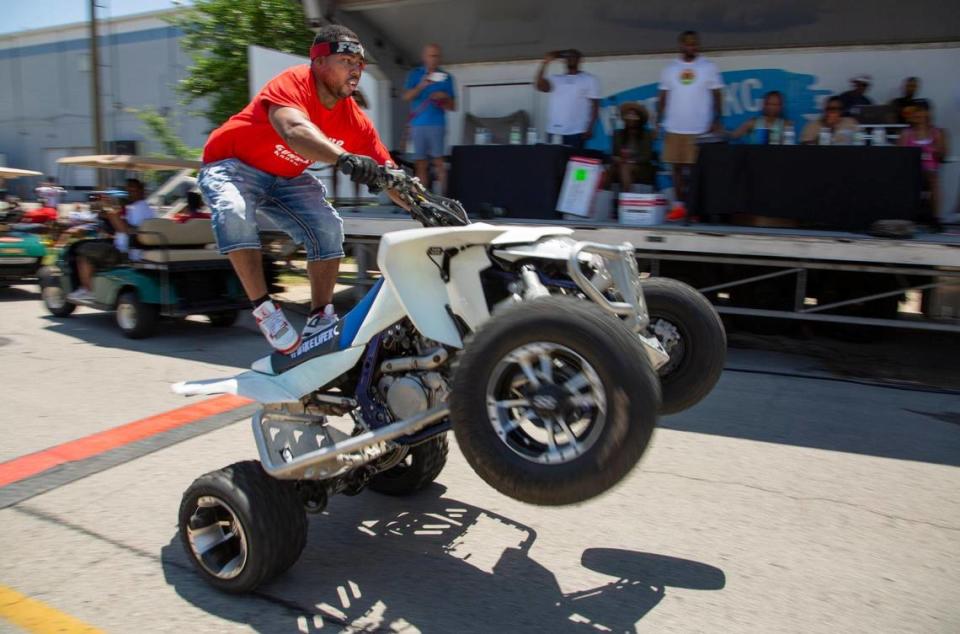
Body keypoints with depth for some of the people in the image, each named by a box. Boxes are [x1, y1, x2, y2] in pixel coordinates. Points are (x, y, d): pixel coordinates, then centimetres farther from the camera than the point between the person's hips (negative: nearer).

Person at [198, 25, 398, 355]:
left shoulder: (355, 119, -10)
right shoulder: (292, 83, -27)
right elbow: (294, 130, -49)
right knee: (234, 213, -34)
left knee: (328, 226, -14)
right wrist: (345, 158, -65)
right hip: (231, 164, -5)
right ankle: (265, 309, -25)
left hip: (286, 178, 6)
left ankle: (321, 318, -3)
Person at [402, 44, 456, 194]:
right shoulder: (415, 74, 11)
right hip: (418, 124, 1)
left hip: (437, 124, -1)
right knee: (421, 165, 3)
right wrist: (421, 86, -20)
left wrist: (443, 99, -10)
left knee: (438, 162, -11)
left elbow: (453, 106, 11)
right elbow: (406, 97, -4)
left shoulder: (446, 76, 10)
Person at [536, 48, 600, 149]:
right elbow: (540, 86, -3)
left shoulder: (589, 79, 6)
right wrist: (545, 63, -6)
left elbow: (595, 105, 1)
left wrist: (590, 128, -9)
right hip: (554, 131, 4)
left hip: (576, 132, -4)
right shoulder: (555, 78, 15)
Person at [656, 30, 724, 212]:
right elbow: (663, 97, 11)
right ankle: (680, 205, 12)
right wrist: (658, 122, 4)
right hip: (674, 128, 3)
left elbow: (717, 95, 2)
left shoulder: (709, 67, 2)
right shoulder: (670, 68, 9)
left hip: (700, 129, -2)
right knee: (677, 167, 5)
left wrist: (717, 121, -8)